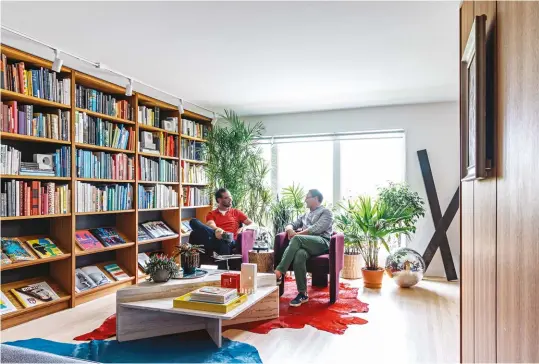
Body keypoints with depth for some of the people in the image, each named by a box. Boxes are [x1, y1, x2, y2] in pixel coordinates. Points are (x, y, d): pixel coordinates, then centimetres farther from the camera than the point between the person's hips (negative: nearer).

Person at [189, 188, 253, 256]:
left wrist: (244, 228, -4)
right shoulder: (211, 214, 24)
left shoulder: (236, 212, 26)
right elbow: (211, 225, 1)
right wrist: (217, 230, -24)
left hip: (231, 241, 0)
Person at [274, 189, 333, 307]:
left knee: (296, 239, -35)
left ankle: (279, 272, -38)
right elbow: (291, 225, 24)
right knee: (299, 254, -35)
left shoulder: (326, 212, 12)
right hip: (305, 244, 5)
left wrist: (297, 234, -8)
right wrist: (290, 229, -2)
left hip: (322, 243, -4)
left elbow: (317, 228, -6)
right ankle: (302, 294, -32)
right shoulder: (305, 215, 34)